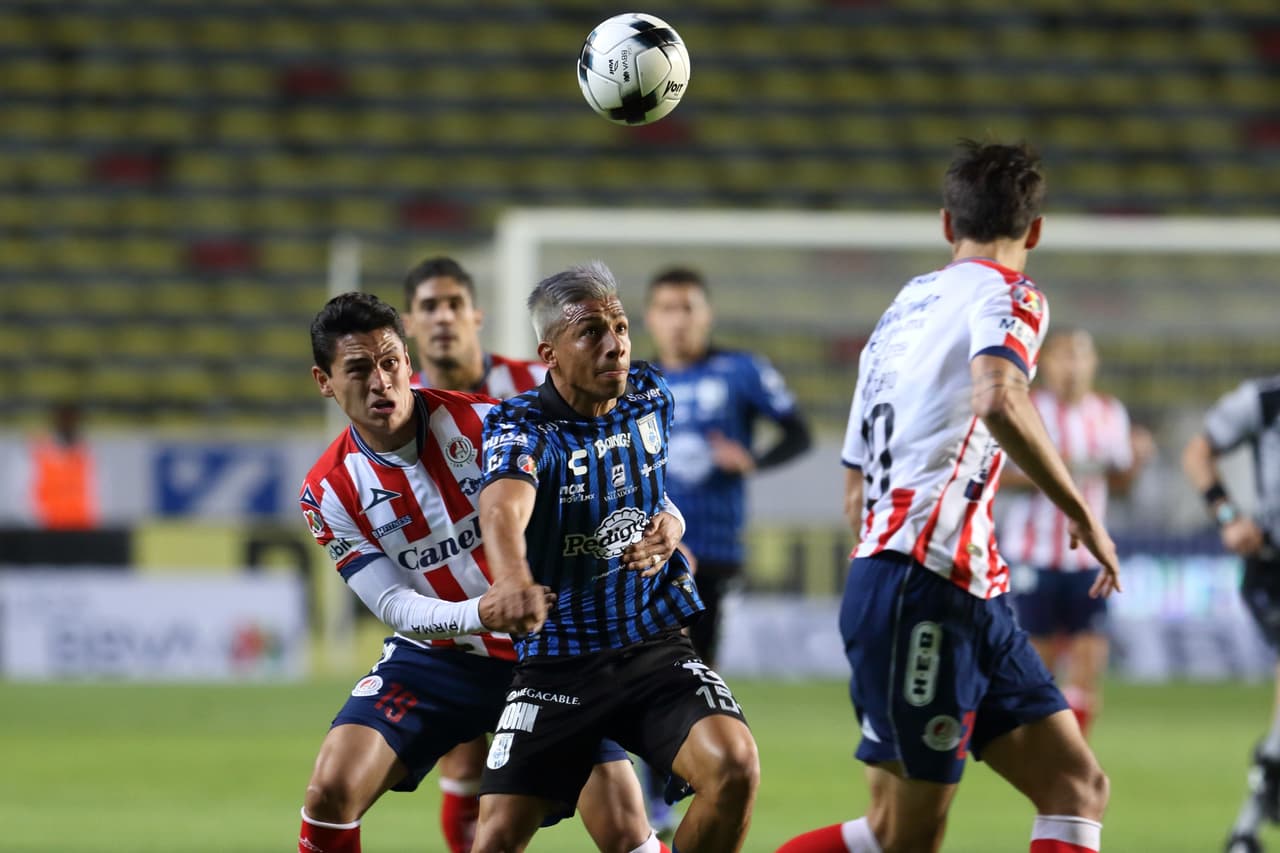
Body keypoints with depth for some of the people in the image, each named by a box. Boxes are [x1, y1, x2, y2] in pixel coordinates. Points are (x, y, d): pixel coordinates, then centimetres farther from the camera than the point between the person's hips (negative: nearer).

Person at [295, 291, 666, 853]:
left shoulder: (479, 421, -15)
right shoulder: (330, 491, -9)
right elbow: (393, 605, -14)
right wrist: (478, 613, -34)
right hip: (433, 657, 1)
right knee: (332, 790, -17)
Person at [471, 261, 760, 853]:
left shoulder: (651, 397, 3)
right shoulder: (521, 427, -14)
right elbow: (501, 509, -37)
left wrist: (668, 524, 1)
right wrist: (513, 580, -59)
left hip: (655, 646, 3)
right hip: (556, 664, -3)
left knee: (734, 767, -24)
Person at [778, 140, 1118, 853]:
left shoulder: (905, 306, 22)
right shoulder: (1007, 295, -3)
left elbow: (857, 491, 25)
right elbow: (998, 400, -27)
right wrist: (1080, 513, -18)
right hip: (924, 588, -9)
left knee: (1079, 789, 2)